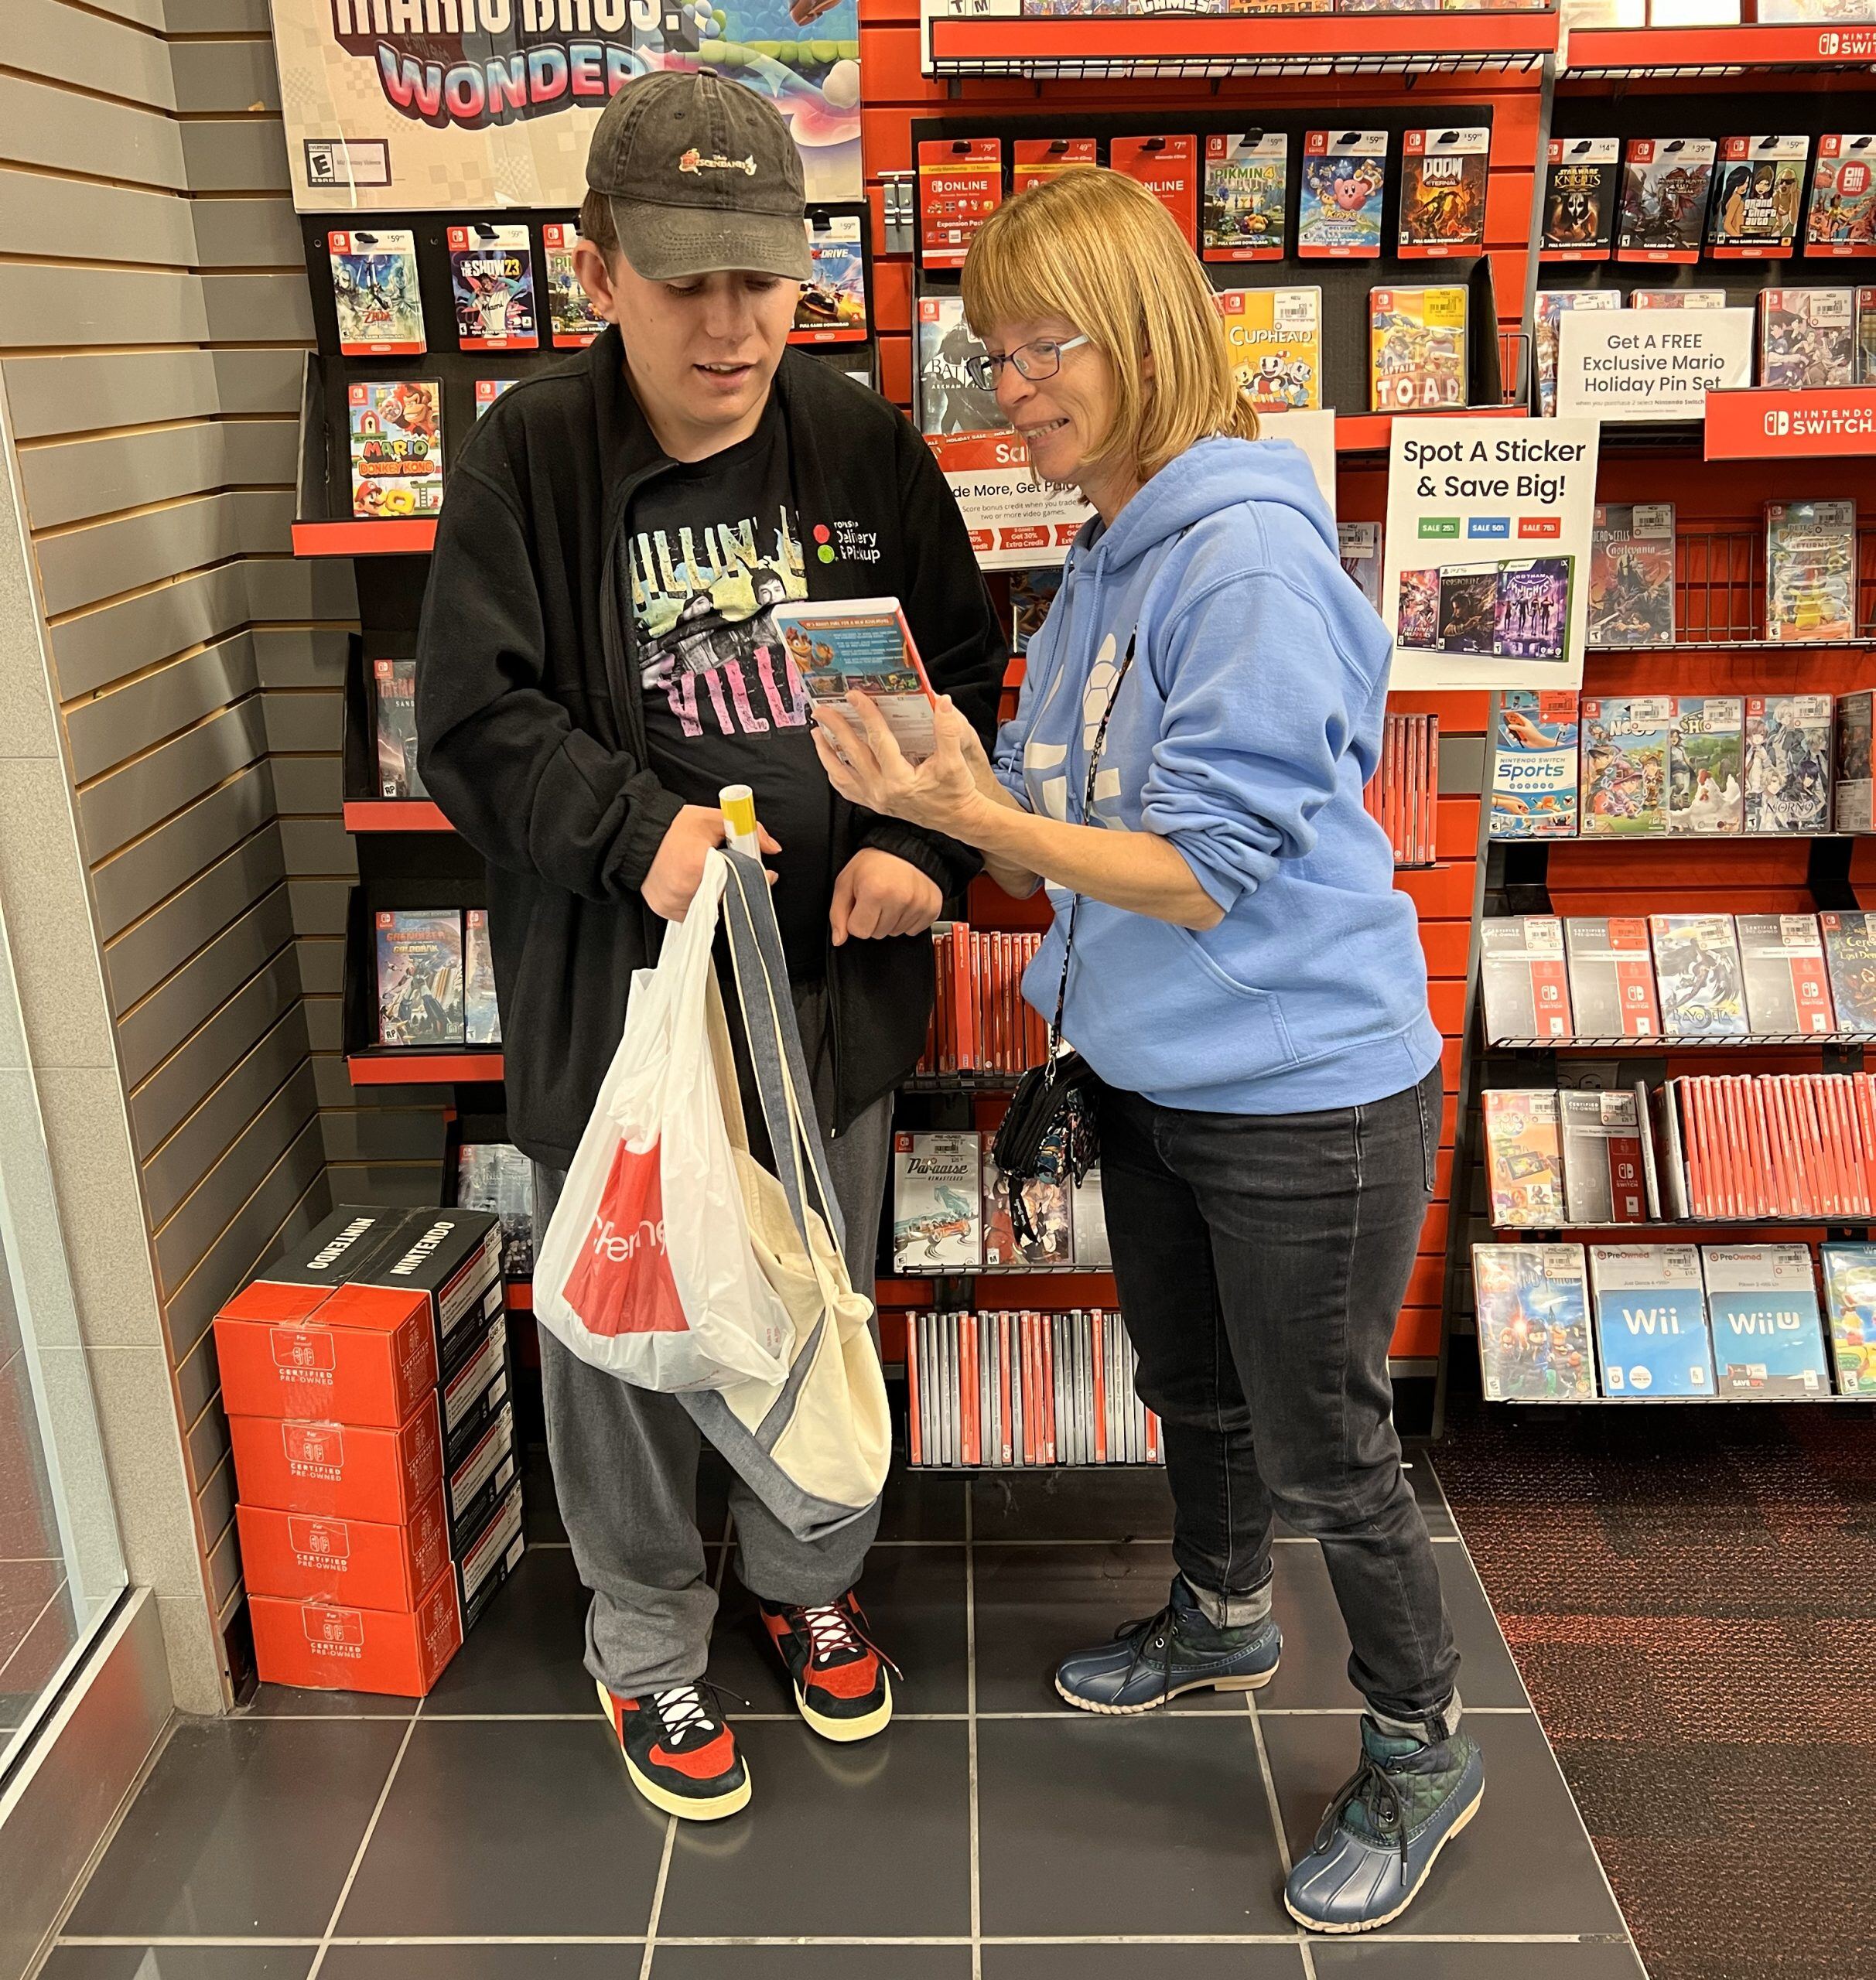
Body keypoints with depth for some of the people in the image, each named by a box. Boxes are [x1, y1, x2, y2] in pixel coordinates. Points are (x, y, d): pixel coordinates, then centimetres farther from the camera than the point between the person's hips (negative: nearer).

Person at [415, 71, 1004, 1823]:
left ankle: (806, 1578, 47)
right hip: (612, 995, -2)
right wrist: (636, 829, -24)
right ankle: (644, 1646, 37)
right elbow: (476, 721, -9)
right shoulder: (527, 459, -9)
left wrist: (920, 846, -11)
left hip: (836, 982, 3)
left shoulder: (867, 447, -1)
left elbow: (963, 675, 5)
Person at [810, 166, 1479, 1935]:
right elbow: (1064, 846, 7)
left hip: (1304, 1091, -8)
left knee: (1321, 1447, 8)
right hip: (1148, 1076, 8)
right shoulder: (1102, 561, 6)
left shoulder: (1250, 558, -22)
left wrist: (968, 809, -28)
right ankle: (1222, 1619, 52)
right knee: (1191, 1388, 25)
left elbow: (1206, 870, -24)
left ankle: (1420, 1752, 33)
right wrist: (965, 813, -13)